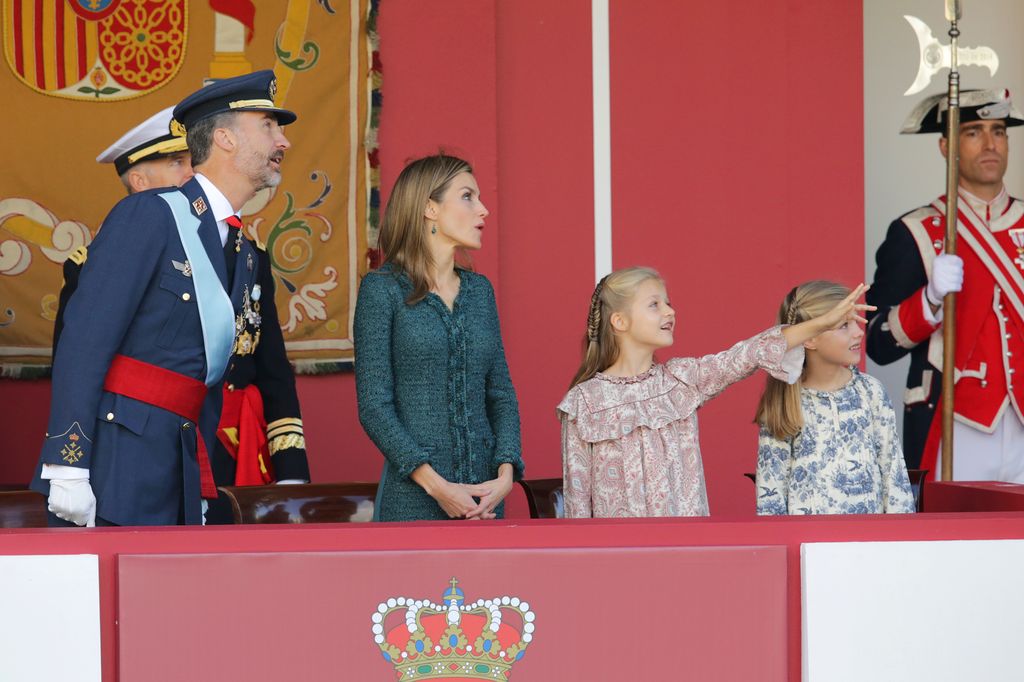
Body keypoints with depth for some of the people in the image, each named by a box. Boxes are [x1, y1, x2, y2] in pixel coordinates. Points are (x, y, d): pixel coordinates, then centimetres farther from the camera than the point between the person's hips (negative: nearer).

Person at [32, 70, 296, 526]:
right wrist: (68, 467, -20)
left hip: (180, 469, 8)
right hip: (115, 460, -7)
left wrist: (200, 487, 15)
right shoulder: (147, 215, -7)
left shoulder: (244, 256, 17)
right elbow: (84, 340, -13)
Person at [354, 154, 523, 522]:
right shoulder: (382, 289, -4)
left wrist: (505, 475, -6)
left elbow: (501, 394, 11)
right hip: (413, 497, -5)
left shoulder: (479, 290, 12)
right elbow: (373, 406, -9)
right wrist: (436, 485, -17)